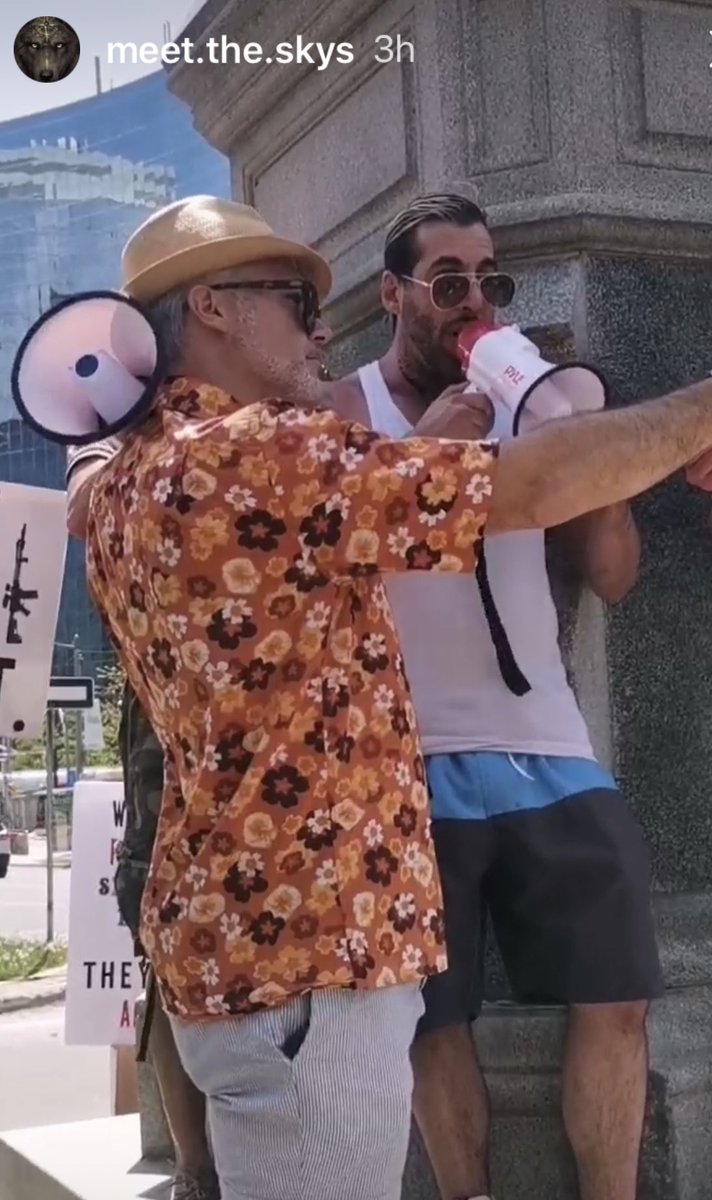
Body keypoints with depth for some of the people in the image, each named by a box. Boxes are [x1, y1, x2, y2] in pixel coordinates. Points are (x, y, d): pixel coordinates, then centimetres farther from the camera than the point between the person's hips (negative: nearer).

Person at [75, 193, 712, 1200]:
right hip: (308, 944, -10)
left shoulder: (121, 494, 13)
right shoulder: (255, 451, -16)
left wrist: (415, 459, 17)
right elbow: (533, 486, -16)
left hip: (229, 934, 10)